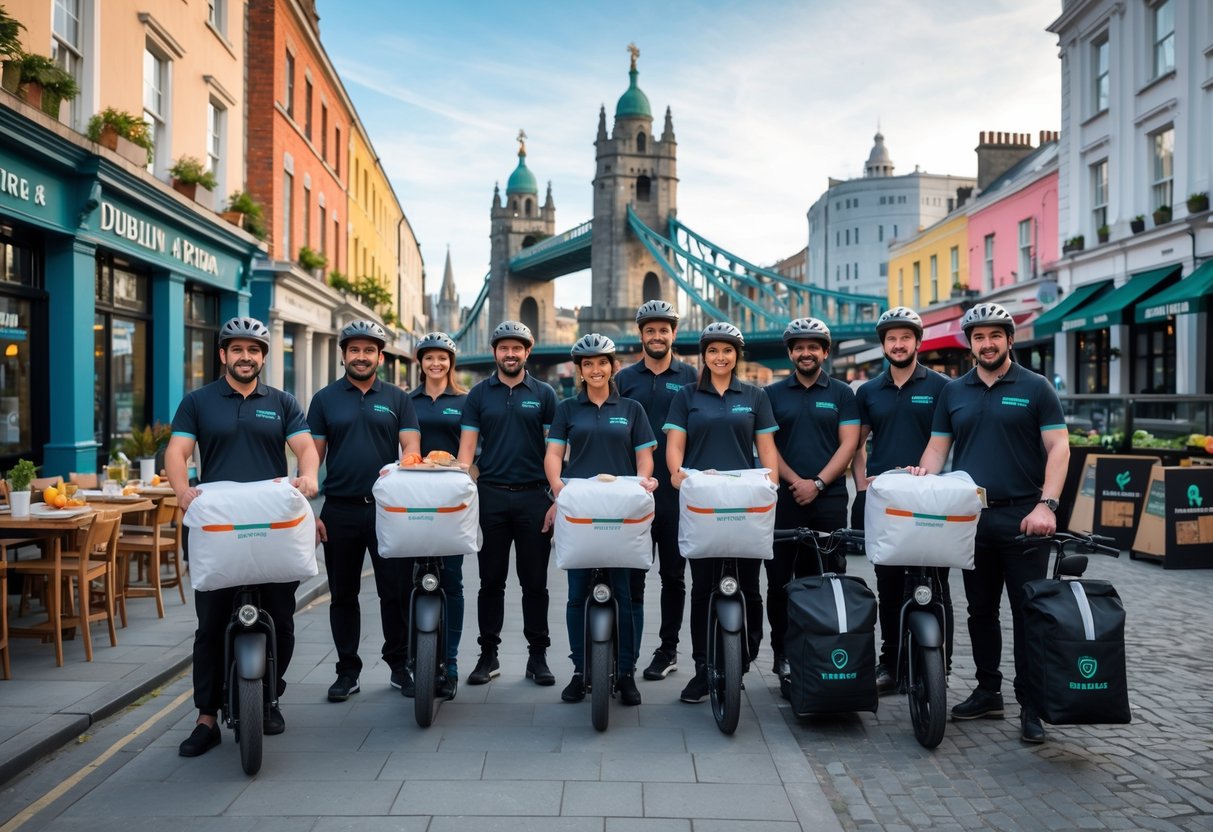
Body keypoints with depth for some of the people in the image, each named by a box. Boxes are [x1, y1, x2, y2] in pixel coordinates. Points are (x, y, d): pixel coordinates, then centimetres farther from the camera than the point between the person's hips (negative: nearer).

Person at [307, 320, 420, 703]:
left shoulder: (397, 399, 7)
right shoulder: (325, 399, 7)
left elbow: (411, 447, 0)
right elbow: (313, 455, 5)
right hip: (340, 510, 1)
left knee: (395, 591, 3)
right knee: (343, 594, 9)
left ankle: (399, 665, 16)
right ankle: (347, 671, 19)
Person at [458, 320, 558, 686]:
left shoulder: (544, 394, 6)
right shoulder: (479, 395, 7)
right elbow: (467, 446, 3)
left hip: (533, 496, 0)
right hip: (490, 495, 1)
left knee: (535, 582, 5)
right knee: (491, 581, 8)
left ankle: (538, 656, 15)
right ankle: (488, 654, 18)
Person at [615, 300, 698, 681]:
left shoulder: (691, 377, 4)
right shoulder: (625, 378, 8)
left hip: (677, 492, -1)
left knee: (673, 574, 8)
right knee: (631, 575, 4)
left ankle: (668, 649, 19)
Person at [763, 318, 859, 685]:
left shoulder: (842, 394, 8)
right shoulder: (773, 394, 9)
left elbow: (848, 444, 1)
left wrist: (817, 483, -11)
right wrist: (794, 481, -10)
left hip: (829, 500, 0)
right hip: (783, 499, 1)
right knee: (780, 580, 2)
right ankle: (783, 654, 11)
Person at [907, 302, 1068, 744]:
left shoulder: (1036, 388, 0)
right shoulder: (953, 391, 10)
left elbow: (1058, 448, -5)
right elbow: (938, 445, 12)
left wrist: (1047, 505, -16)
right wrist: (924, 476, -9)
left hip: (1022, 516, -4)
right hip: (972, 516, 4)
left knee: (1028, 612, 0)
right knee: (980, 609, 12)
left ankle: (1031, 705, 8)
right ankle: (987, 691, 25)